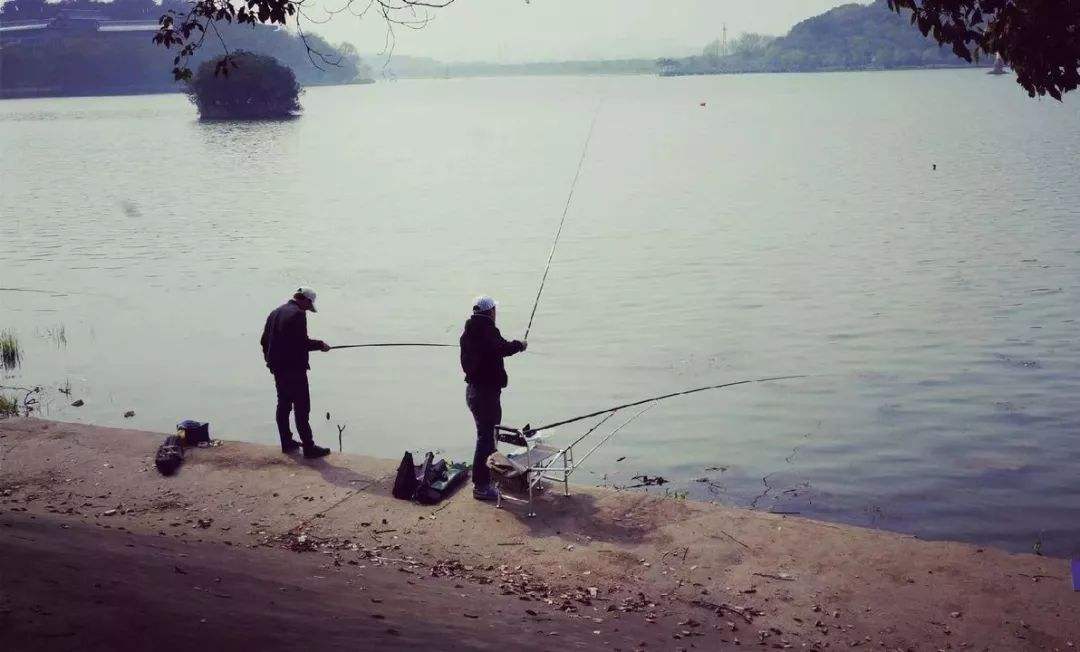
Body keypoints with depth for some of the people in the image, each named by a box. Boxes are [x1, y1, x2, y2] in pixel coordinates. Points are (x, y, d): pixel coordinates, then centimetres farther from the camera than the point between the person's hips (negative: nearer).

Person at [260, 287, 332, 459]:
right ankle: (309, 448, -5)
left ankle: (287, 443, 25)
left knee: (283, 406, 17)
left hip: (277, 367, 9)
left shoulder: (275, 312, 13)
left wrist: (270, 359, 27)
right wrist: (320, 344, -5)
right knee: (302, 408, -6)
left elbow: (264, 340, 17)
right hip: (294, 368, -9)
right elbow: (302, 342, -21)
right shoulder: (298, 314, -15)